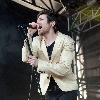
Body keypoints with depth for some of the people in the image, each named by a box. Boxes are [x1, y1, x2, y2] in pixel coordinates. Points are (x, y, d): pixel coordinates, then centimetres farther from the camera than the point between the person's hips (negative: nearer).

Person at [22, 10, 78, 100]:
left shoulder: (66, 40, -11)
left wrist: (39, 63, -28)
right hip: (48, 90, 4)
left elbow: (64, 69, -22)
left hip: (66, 89, -3)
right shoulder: (36, 41, 2)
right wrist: (29, 36, -15)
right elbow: (25, 59, -12)